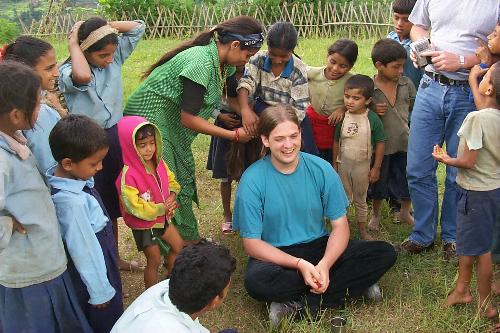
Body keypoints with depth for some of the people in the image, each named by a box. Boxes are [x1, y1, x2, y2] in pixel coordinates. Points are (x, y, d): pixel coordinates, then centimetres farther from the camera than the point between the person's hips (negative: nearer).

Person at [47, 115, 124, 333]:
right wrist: (99, 291, -14)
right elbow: (84, 251, -27)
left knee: (110, 315, 29)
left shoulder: (69, 174, -11)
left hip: (102, 256, 8)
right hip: (94, 269, -8)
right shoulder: (72, 202, -36)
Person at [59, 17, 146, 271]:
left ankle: (114, 257, 39)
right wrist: (73, 43, -26)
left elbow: (138, 26, 0)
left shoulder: (115, 59, -2)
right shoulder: (68, 71, -17)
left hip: (116, 138, 6)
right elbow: (82, 76, -42)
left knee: (113, 202, 20)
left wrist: (104, 27, -10)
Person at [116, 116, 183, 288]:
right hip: (143, 224, -7)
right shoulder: (128, 176, -32)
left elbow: (170, 180, 8)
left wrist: (172, 195, -14)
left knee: (178, 246, 20)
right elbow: (136, 207, -32)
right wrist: (162, 208, -22)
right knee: (154, 260, 6)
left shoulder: (158, 162, -8)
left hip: (162, 216, 7)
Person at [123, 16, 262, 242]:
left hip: (173, 125, 9)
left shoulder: (223, 63, 0)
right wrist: (234, 135, -19)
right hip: (151, 118, -9)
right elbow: (188, 118, -26)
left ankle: (190, 239, 26)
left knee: (185, 180, 13)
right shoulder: (201, 63, -27)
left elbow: (223, 97, 10)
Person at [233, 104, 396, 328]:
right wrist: (299, 264, -25)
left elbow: (340, 226, -5)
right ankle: (351, 284, -17)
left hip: (319, 247, 3)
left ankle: (298, 303, -18)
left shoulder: (321, 169, -7)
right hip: (276, 255, -3)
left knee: (385, 253, -15)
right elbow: (252, 243, -14)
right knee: (255, 280, -37)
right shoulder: (252, 180, -15)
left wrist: (324, 265, -24)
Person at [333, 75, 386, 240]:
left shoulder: (373, 119, -16)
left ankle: (362, 229, 32)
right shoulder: (343, 117, -8)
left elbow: (380, 143, -9)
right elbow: (336, 141, 2)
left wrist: (376, 168, -7)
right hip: (343, 164, 2)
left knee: (360, 199, 16)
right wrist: (335, 163, 5)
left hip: (362, 165, -2)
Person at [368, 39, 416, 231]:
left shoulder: (406, 84, -3)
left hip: (405, 143, 3)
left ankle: (404, 213, 41)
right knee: (379, 182, 16)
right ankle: (376, 215, 39)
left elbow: (415, 109, 6)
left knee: (408, 180, 15)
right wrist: (372, 111, -22)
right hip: (381, 145, -3)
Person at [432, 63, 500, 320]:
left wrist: (446, 159, -6)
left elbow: (468, 161, -24)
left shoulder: (476, 118, -26)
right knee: (467, 242, 21)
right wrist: (472, 80, 28)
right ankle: (462, 289, 35)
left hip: (476, 192, -8)